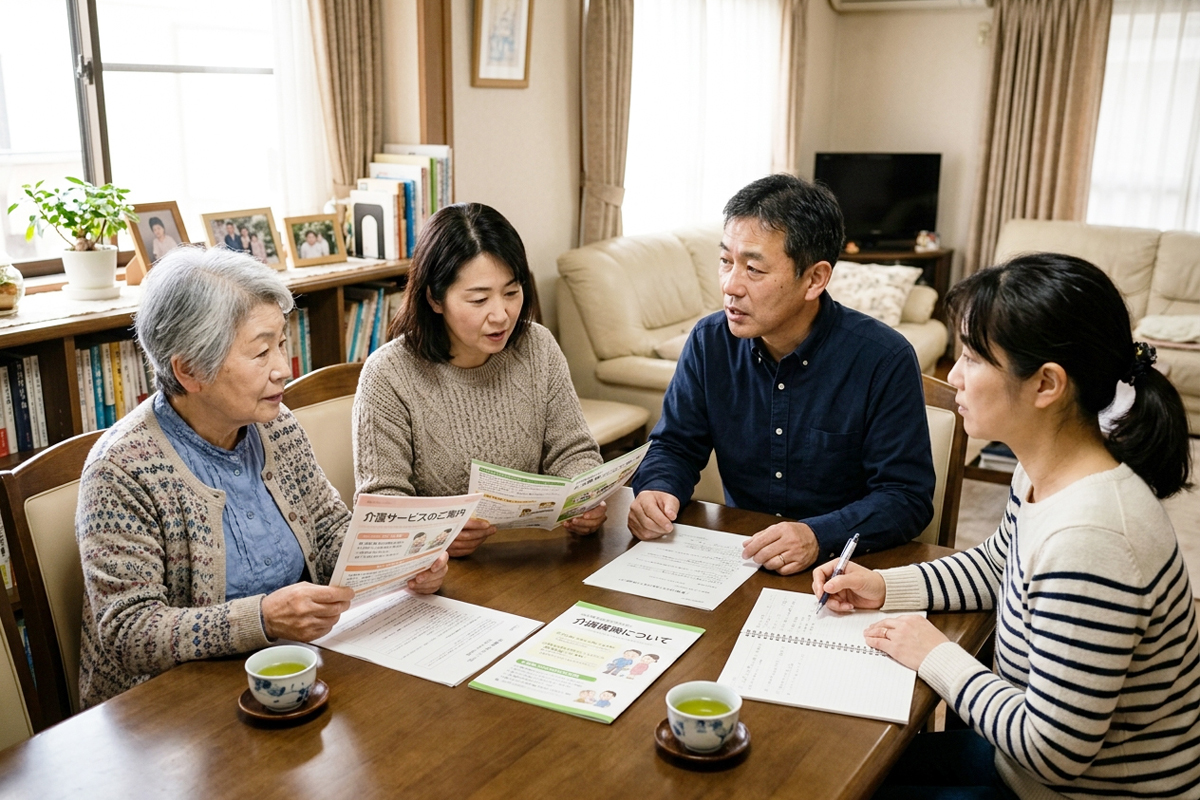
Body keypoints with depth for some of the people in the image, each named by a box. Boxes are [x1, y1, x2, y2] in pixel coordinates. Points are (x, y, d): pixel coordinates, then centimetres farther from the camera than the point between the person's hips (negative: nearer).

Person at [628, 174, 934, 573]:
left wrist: (819, 536, -31)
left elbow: (907, 498, -14)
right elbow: (675, 446, 8)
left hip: (846, 564, -3)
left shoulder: (884, 360, -14)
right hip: (735, 556, 3)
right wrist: (656, 492, -16)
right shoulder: (709, 342, -2)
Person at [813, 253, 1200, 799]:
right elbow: (996, 568, 16)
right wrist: (884, 587, 3)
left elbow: (1054, 749, -29)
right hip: (1036, 754, 8)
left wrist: (938, 659, -16)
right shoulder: (1045, 473, -5)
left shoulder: (1089, 538, -36)